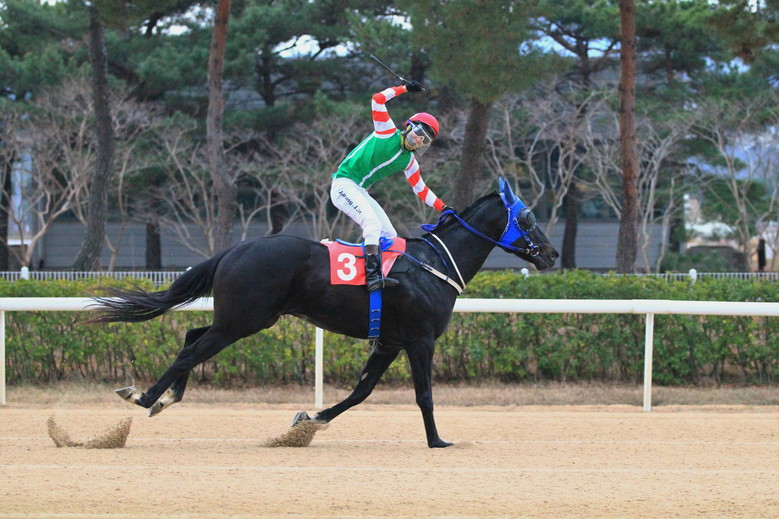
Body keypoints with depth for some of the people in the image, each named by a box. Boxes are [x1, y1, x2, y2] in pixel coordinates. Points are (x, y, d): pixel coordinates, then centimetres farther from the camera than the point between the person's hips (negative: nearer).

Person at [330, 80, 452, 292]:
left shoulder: (408, 161, 12)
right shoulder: (387, 132, -4)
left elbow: (420, 189, 19)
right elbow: (378, 100, -11)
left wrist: (443, 208, 11)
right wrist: (404, 88, -8)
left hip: (360, 193, 9)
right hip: (344, 185, -9)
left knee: (389, 235, 3)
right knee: (373, 223, -27)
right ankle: (372, 274, -36)